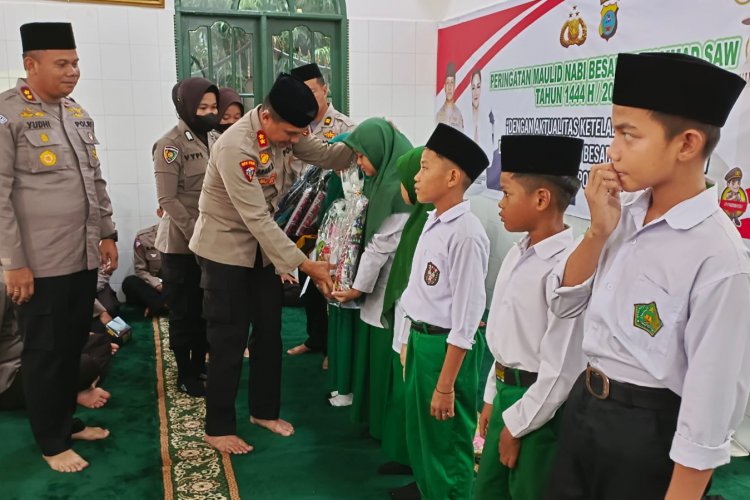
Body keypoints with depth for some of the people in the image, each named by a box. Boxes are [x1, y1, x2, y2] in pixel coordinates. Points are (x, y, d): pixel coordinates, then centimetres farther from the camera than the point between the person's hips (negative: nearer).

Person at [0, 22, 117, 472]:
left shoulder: (79, 113, 12)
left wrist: (107, 234, 14)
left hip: (85, 257, 6)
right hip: (41, 263, -6)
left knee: (74, 345, 16)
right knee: (45, 352, 7)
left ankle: (67, 419, 35)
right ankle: (52, 442, 23)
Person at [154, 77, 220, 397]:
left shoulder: (214, 139, 8)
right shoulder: (170, 145, -12)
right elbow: (168, 199, -16)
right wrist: (196, 234, -19)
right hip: (182, 243, -6)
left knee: (207, 309, 15)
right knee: (184, 311, 6)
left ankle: (200, 365, 31)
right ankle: (185, 374, 20)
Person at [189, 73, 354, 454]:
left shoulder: (285, 130, -8)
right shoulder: (235, 147, -31)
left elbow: (326, 155, 0)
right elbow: (258, 219, -31)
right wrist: (306, 264, -31)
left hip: (263, 245, 7)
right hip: (226, 248, -7)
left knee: (269, 332, 12)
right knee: (229, 339, -1)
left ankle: (265, 411, 29)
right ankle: (218, 427, 15)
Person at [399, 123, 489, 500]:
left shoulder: (465, 234, -23)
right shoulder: (432, 222, 3)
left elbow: (466, 318, -21)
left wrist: (445, 386, -18)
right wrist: (413, 339, 16)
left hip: (447, 346, -9)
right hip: (419, 338, 9)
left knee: (446, 446, 10)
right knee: (419, 436, 24)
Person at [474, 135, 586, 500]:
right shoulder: (517, 255, 4)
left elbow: (561, 368, -22)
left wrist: (517, 425, -14)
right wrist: (492, 398, 15)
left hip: (540, 406, -8)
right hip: (506, 392, 8)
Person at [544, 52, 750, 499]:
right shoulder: (625, 212, -4)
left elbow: (712, 403, -20)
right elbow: (564, 305, 3)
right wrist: (598, 231, -11)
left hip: (649, 430, -6)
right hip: (582, 404, 7)